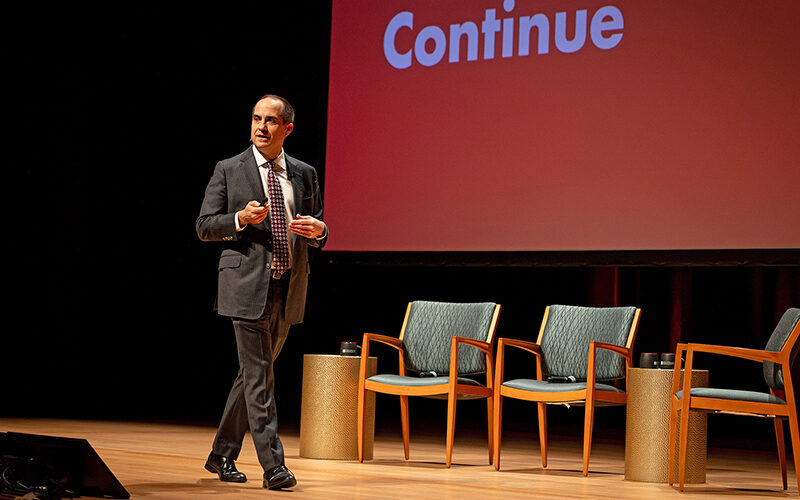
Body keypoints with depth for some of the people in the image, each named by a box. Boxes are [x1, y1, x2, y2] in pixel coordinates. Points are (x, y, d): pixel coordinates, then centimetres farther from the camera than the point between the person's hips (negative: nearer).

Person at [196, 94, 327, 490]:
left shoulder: (304, 174, 12)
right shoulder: (228, 171, 2)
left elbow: (317, 229, 17)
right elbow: (204, 226, 1)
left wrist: (318, 230, -8)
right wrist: (240, 218, -17)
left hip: (288, 289, 4)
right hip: (248, 285, -4)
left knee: (254, 373, 12)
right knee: (259, 376, -8)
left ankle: (222, 454, 25)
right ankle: (273, 465, -6)